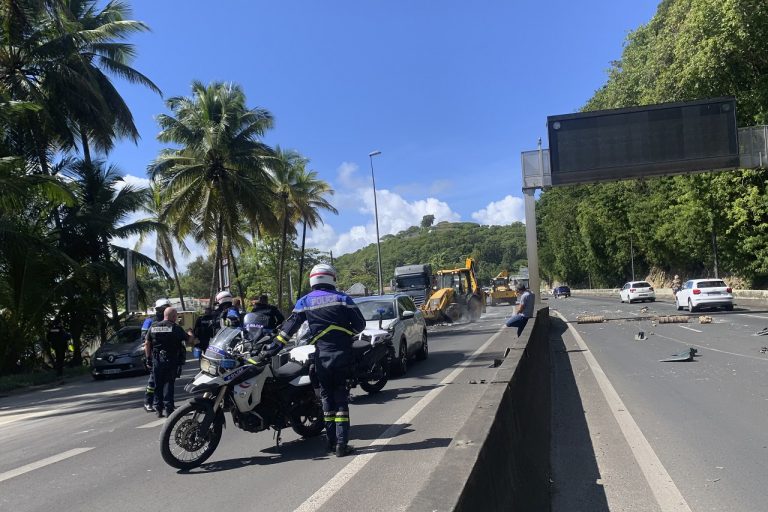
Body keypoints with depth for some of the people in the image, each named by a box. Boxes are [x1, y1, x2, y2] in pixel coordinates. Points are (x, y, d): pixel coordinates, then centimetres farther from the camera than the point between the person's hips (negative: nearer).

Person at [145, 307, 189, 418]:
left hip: (156, 360, 4)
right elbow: (187, 340, -3)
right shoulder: (175, 328, -8)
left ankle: (158, 409, 15)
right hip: (170, 360, -4)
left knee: (158, 384, 11)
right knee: (168, 384, 1)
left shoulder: (153, 327, 5)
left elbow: (147, 344, 8)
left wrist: (148, 357, 16)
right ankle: (169, 408, -1)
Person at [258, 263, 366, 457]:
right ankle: (342, 443, 1)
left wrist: (272, 348, 0)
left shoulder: (305, 301, 3)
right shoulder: (342, 298, 0)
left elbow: (290, 326, -1)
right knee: (341, 398, 5)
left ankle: (332, 441, 16)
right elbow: (360, 323, -1)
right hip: (343, 353, -1)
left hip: (322, 356, 1)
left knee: (327, 397, 14)